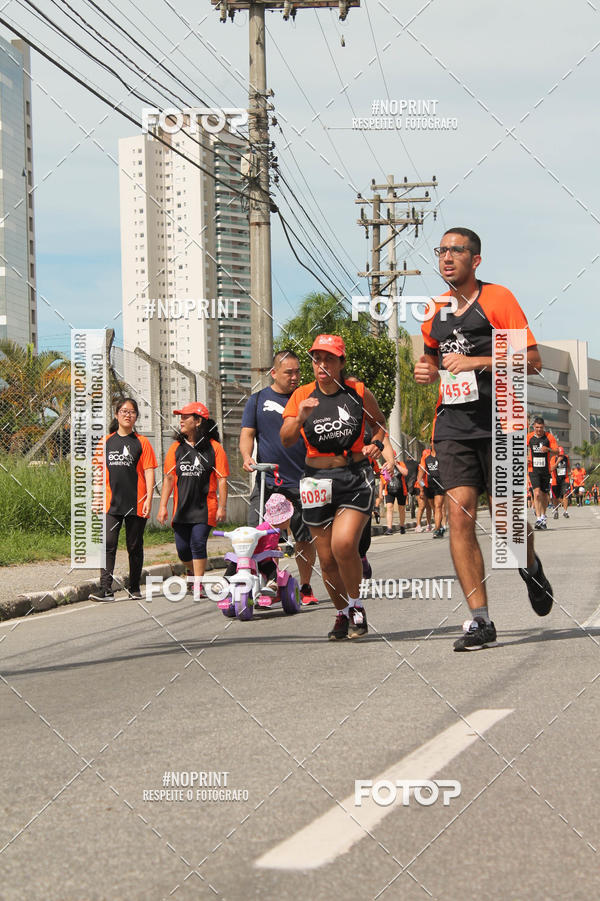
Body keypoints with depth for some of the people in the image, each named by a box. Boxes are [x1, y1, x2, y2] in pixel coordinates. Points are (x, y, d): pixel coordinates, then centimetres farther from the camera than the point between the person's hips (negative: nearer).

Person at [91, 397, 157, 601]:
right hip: (112, 502, 1)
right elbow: (100, 471, 13)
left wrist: (149, 499, -9)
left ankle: (134, 588, 18)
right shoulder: (106, 441, 10)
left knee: (135, 547, 7)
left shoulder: (141, 442, 3)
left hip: (136, 504, -1)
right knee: (108, 544, -10)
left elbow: (149, 472, 0)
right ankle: (106, 590, -15)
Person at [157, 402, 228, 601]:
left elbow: (222, 479, -2)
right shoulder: (176, 448, 7)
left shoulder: (214, 448, -3)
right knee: (182, 549, 4)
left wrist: (222, 507, -7)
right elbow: (169, 478, 8)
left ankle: (198, 587, -5)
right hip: (181, 508, 4)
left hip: (204, 508, -4)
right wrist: (163, 505, 3)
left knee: (198, 543, -13)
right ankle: (192, 572, 34)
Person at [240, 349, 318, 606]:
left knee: (305, 539, 3)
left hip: (301, 481, 1)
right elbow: (247, 434, 7)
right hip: (267, 480, -1)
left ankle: (305, 587, 20)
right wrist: (247, 456, -13)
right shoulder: (258, 400, 9)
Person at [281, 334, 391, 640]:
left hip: (356, 476, -2)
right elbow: (286, 440, -5)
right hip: (318, 478, 2)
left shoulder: (358, 392, 2)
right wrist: (300, 417, -23)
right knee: (327, 557, 4)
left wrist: (376, 443, 0)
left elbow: (378, 422, 20)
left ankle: (356, 607, 0)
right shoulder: (302, 395, 3)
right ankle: (342, 614, 25)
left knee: (344, 543, -21)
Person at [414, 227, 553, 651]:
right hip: (453, 424, 4)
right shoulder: (437, 311, 14)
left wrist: (477, 362, -18)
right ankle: (480, 621, -9)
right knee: (460, 517, -9)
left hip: (497, 422, -4)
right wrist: (427, 370, 7)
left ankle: (531, 568, 39)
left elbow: (532, 359, -8)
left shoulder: (497, 298, -3)